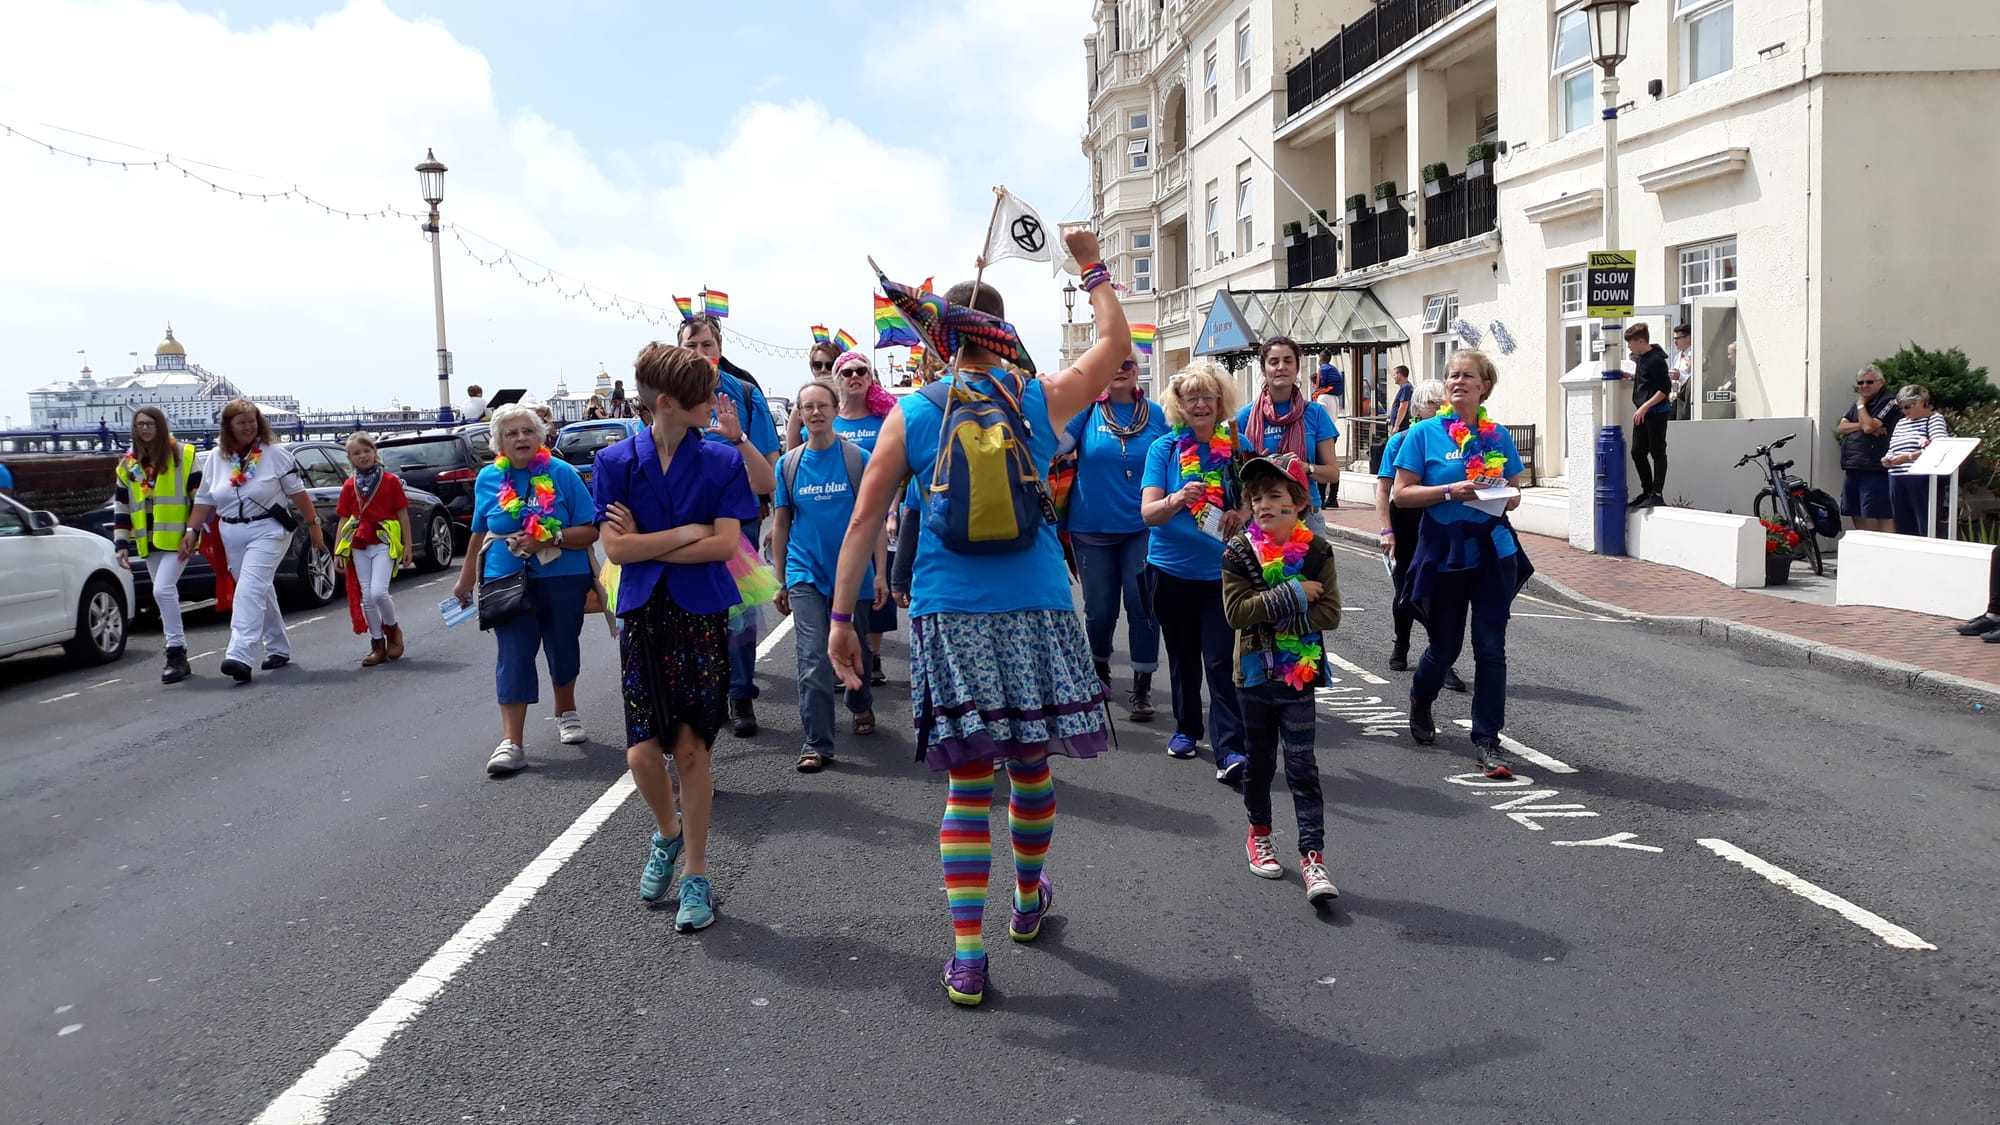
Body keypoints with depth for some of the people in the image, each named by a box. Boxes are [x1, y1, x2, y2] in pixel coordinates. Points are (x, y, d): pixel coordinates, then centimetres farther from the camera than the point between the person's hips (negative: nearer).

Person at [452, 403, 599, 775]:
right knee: (513, 655, -7)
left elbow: (590, 531, -8)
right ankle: (511, 741, -9)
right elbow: (480, 531, 18)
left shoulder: (562, 473, -5)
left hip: (563, 579, -1)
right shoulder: (488, 479, 4)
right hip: (507, 580, 1)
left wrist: (549, 538, -22)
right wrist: (466, 578, 23)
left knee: (563, 646, 13)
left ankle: (566, 712, 38)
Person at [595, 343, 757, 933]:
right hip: (643, 618, 1)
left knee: (692, 750, 1)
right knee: (642, 753, -2)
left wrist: (646, 544, -8)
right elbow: (615, 548, -6)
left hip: (702, 618, -1)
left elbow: (726, 545, -8)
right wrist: (689, 533, -10)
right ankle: (668, 833, 30)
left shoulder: (722, 460, -1)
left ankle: (697, 876, 17)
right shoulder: (617, 461, 0)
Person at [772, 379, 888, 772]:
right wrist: (780, 581, 7)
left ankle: (860, 704, 45)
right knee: (813, 659, -8)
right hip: (806, 574, 1)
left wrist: (880, 573, -7)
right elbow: (780, 523, 8)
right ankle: (816, 744, -3)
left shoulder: (858, 459, -4)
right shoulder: (789, 464, 3)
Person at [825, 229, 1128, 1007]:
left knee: (968, 783, 4)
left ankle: (966, 956, 3)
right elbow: (1115, 343, 20)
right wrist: (1091, 266, 31)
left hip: (949, 615, 0)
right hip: (1036, 611, 1)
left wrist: (841, 616, 2)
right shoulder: (1041, 401, 3)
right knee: (1031, 768, 17)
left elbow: (864, 518, -2)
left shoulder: (910, 416, 1)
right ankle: (1028, 900, 39)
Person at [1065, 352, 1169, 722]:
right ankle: (1099, 666, 38)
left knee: (1143, 606, -1)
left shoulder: (1154, 414, 3)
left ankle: (1142, 688, 9)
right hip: (1092, 528, 0)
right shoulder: (1087, 409, -1)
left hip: (1141, 527, 0)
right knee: (1099, 608, 10)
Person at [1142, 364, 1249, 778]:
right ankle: (1186, 728, 32)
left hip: (1221, 570, -1)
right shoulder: (1164, 448, -1)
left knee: (1220, 660, -8)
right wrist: (1178, 499, -31)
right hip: (1172, 569, 1)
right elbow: (1148, 512, -10)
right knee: (1182, 656, 14)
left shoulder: (1235, 446, 1)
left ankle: (1230, 750, -9)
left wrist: (1241, 515, -15)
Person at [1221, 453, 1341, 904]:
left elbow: (1329, 614, -12)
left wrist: (1270, 613, -17)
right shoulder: (1239, 551, -5)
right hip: (1255, 674, 1)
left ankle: (1312, 855, -3)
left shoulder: (1316, 552, -4)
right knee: (1259, 761, 15)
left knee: (1302, 766, -4)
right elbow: (1235, 611, -16)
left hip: (1300, 676, -1)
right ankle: (1259, 834, 34)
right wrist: (1293, 595, -19)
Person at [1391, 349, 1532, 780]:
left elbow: (1514, 495, 14)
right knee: (1444, 647, 11)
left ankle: (1487, 740, 6)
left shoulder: (1498, 436, 6)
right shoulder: (1425, 433, -3)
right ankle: (1420, 701, 43)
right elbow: (1401, 494, -7)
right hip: (1443, 554, -2)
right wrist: (1451, 491, -19)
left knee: (1491, 648, -2)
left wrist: (1505, 495, -9)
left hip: (1492, 553, 2)